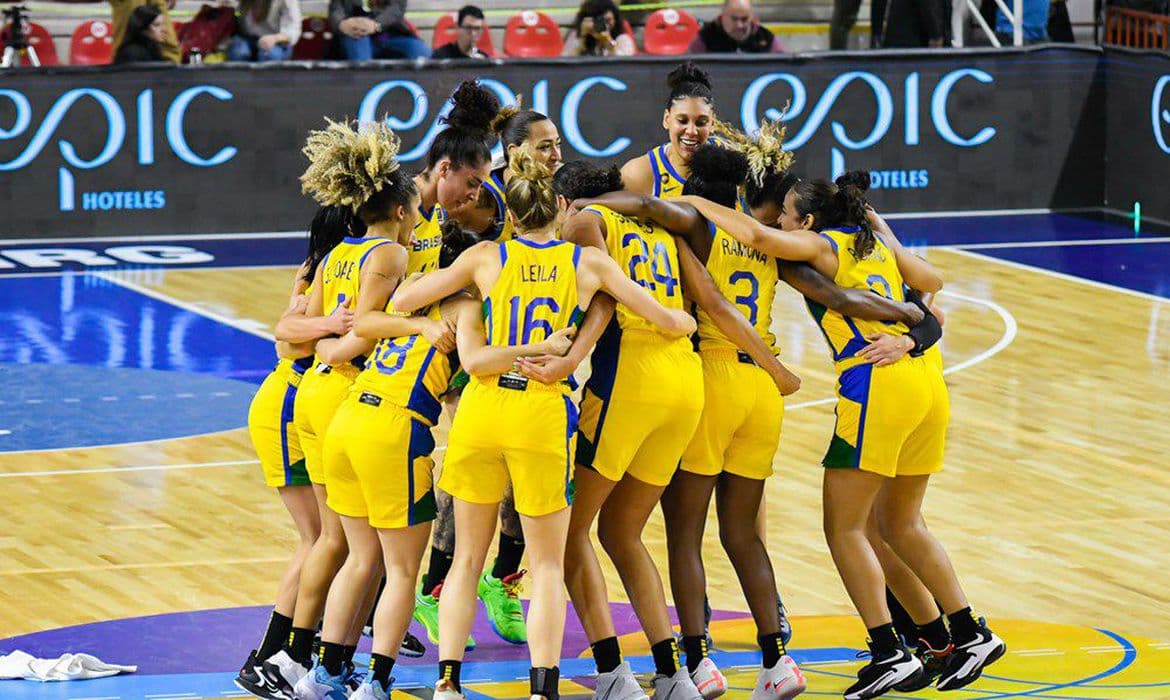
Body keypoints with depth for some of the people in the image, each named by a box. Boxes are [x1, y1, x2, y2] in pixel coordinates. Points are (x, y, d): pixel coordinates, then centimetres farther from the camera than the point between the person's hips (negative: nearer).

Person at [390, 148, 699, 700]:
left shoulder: (486, 257, 7)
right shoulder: (588, 263, 7)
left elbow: (402, 301, 7)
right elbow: (668, 321, 12)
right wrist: (684, 321, 35)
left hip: (481, 406, 1)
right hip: (543, 412, -1)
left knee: (468, 557, 13)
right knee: (548, 566, 8)